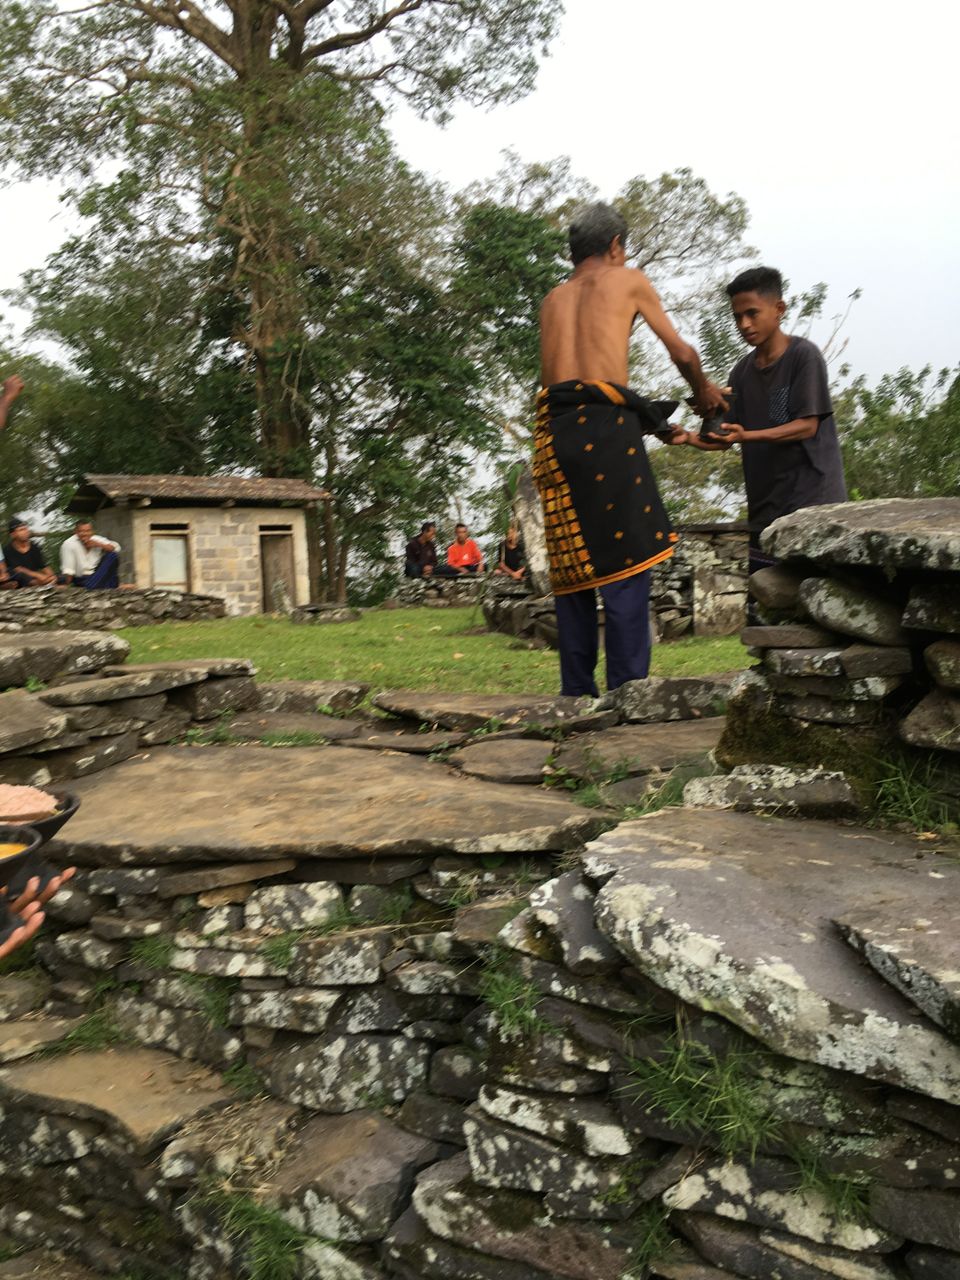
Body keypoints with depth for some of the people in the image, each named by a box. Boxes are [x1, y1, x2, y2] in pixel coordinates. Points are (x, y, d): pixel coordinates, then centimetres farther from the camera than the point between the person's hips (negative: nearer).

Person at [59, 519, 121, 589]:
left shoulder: (97, 540, 2)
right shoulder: (68, 544, -10)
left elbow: (116, 548, -6)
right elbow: (68, 570, -15)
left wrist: (98, 544, -17)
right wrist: (66, 585, -28)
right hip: (81, 579, -5)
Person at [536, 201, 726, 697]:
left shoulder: (552, 300, 27)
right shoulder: (628, 280, 13)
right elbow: (682, 353, 17)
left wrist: (652, 422, 31)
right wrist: (704, 392, 39)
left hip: (555, 430, 5)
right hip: (603, 425, -5)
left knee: (573, 567, 8)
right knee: (626, 562, -5)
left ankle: (577, 694, 8)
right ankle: (626, 691, -11)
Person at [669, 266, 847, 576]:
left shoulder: (803, 355, -5)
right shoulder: (742, 371, 13)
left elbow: (807, 425, -12)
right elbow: (726, 437, 11)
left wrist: (746, 436, -25)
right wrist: (689, 438, -10)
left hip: (811, 501, -6)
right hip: (764, 507, 6)